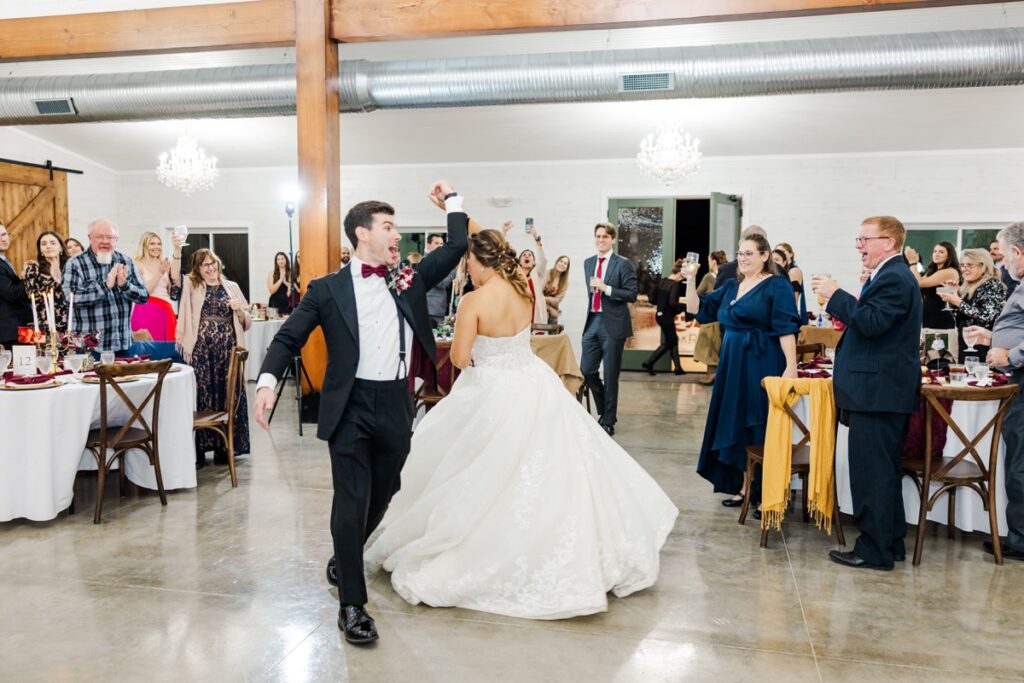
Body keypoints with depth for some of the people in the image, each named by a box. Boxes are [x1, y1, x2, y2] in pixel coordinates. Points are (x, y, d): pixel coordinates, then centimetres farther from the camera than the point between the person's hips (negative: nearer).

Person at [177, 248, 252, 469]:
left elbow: (247, 323, 16)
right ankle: (197, 452, 5)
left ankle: (223, 449, 14)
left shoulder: (231, 287, 15)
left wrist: (239, 310, -5)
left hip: (228, 351, 2)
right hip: (200, 351, -2)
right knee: (200, 398, -3)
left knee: (227, 398, 4)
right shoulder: (191, 285, 10)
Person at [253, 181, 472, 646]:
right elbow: (289, 337, -1)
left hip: (396, 407, 4)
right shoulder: (327, 289, 1)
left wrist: (451, 202, 14)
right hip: (350, 408, -4)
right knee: (351, 502, -5)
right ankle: (352, 604, 7)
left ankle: (343, 562, 43)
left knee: (379, 498, 16)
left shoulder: (409, 280, 11)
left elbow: (458, 247, 11)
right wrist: (267, 380, -16)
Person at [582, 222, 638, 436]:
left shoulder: (623, 264, -7)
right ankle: (604, 410, 29)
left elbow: (632, 295, -13)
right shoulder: (588, 263, 12)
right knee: (587, 370, 7)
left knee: (610, 375, 2)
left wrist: (606, 287, -22)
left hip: (613, 324, -6)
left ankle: (608, 421, 14)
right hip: (592, 322, 6)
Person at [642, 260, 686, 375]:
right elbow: (672, 303, -26)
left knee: (673, 339, 17)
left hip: (659, 315, 9)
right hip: (667, 316, -9)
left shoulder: (662, 281, 5)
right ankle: (648, 363, 1)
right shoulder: (674, 284, -17)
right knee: (668, 343, 5)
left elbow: (654, 298, 8)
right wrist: (685, 306, -15)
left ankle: (677, 367, 22)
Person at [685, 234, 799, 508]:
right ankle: (744, 487, 22)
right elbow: (698, 309, 15)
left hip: (762, 366, -7)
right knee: (737, 425, 11)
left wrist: (791, 367, -21)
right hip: (732, 365, 7)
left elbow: (786, 328, -14)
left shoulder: (777, 286, -7)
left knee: (759, 428, -3)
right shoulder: (731, 286, 13)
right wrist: (690, 280, 1)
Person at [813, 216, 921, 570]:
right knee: (883, 471, 18)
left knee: (872, 473, -5)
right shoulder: (893, 275, 18)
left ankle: (875, 551, 3)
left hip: (878, 391, -11)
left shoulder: (893, 278, -15)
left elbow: (871, 322, -26)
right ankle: (892, 542, 28)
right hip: (883, 390, 11)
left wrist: (835, 295, -19)